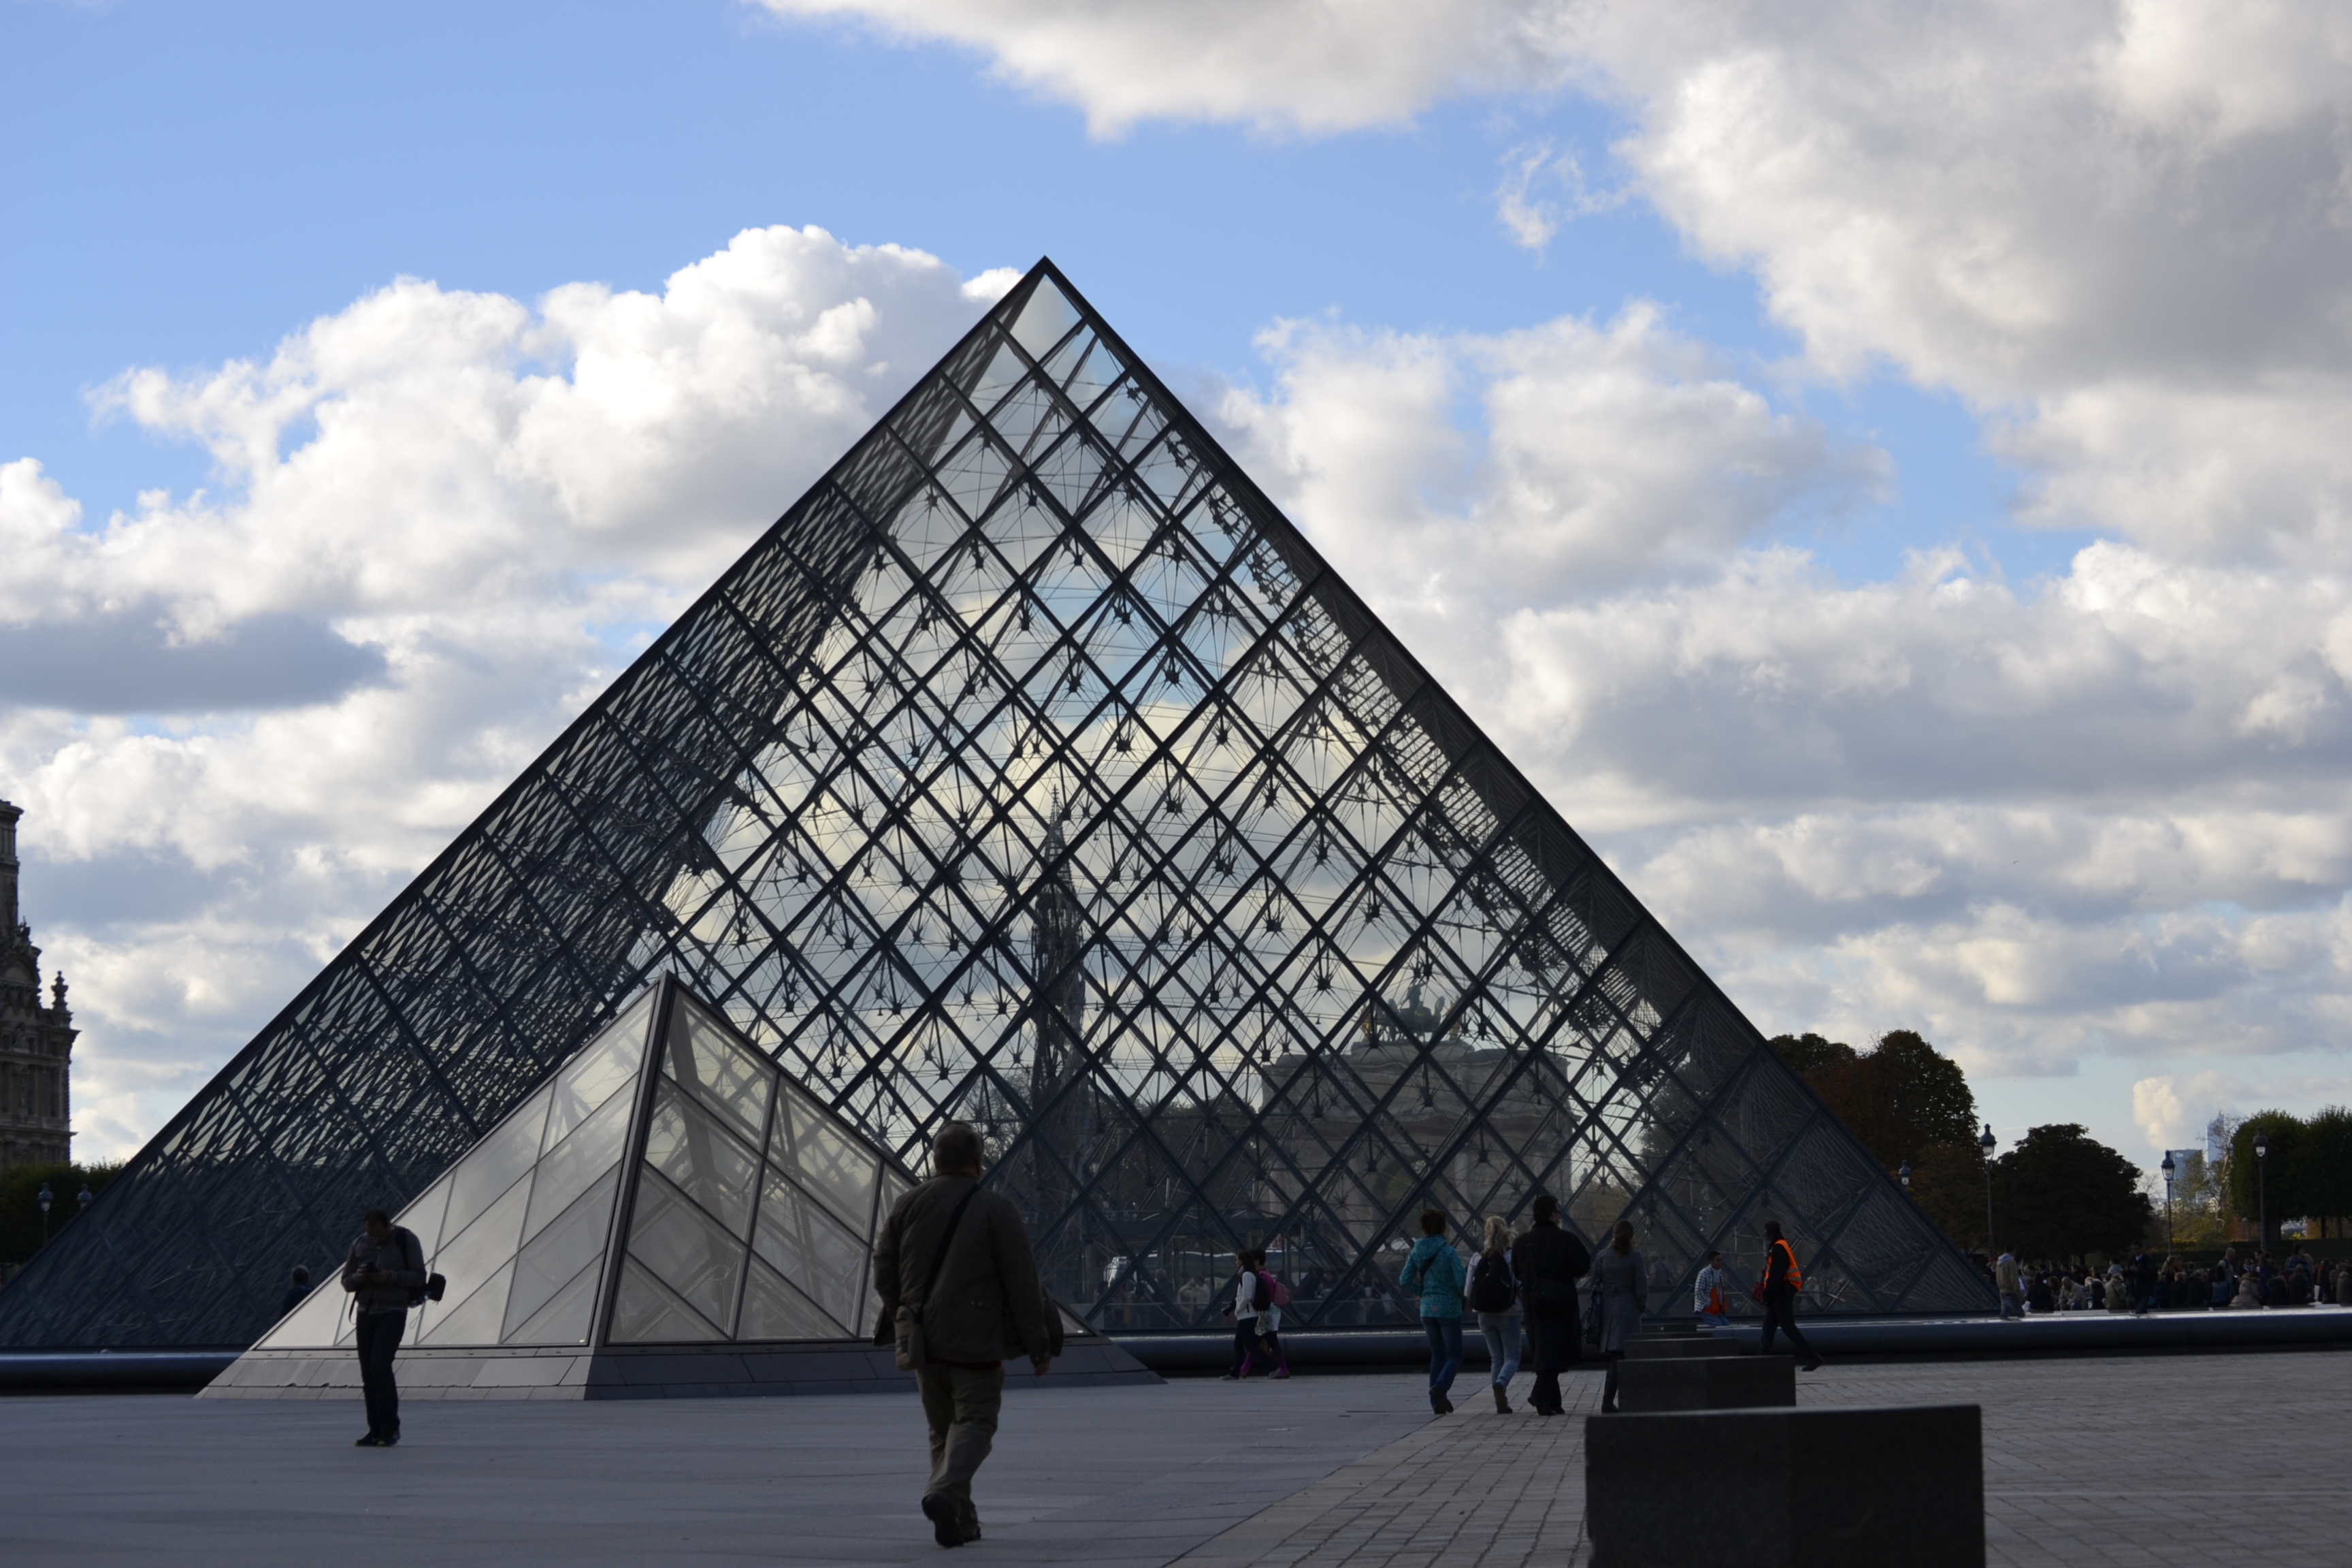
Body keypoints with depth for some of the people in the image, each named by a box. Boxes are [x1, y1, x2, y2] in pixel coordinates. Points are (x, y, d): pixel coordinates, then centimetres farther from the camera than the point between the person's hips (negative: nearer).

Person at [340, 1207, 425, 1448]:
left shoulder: (406, 1240, -3)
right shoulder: (359, 1243, 8)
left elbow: (419, 1277, -6)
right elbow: (346, 1282, 11)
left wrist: (391, 1277, -21)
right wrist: (357, 1278, -12)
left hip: (393, 1313, -5)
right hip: (365, 1312, 5)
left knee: (380, 1367, -16)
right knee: (368, 1373, 2)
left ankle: (390, 1428, -8)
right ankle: (376, 1430, 8)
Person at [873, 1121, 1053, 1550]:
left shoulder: (907, 1207, 4)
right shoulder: (996, 1210, -7)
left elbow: (884, 1273, 7)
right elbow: (1022, 1283, -8)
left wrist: (902, 1320, 23)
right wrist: (1039, 1346, -2)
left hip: (923, 1337, 4)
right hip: (976, 1339, -4)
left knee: (944, 1429, 16)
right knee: (974, 1422, 2)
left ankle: (960, 1521, 13)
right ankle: (944, 1493, -23)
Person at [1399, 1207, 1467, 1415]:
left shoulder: (1417, 1252, 2)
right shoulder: (1449, 1253, -13)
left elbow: (1405, 1280, 1)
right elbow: (1461, 1281, -15)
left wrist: (1424, 1290, 11)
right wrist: (1462, 1297, 5)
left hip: (1427, 1310, 5)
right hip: (1449, 1309, -5)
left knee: (1437, 1355, 15)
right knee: (1454, 1355, 1)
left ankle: (1437, 1403, 11)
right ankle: (1440, 1388, -25)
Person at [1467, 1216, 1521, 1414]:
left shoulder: (1478, 1257, 1)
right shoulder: (1512, 1256, -9)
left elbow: (1468, 1290, 1)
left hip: (1485, 1314, 3)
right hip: (1508, 1314, -3)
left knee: (1496, 1357, 14)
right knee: (1512, 1357, 4)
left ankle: (1501, 1402, 8)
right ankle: (1501, 1383, -26)